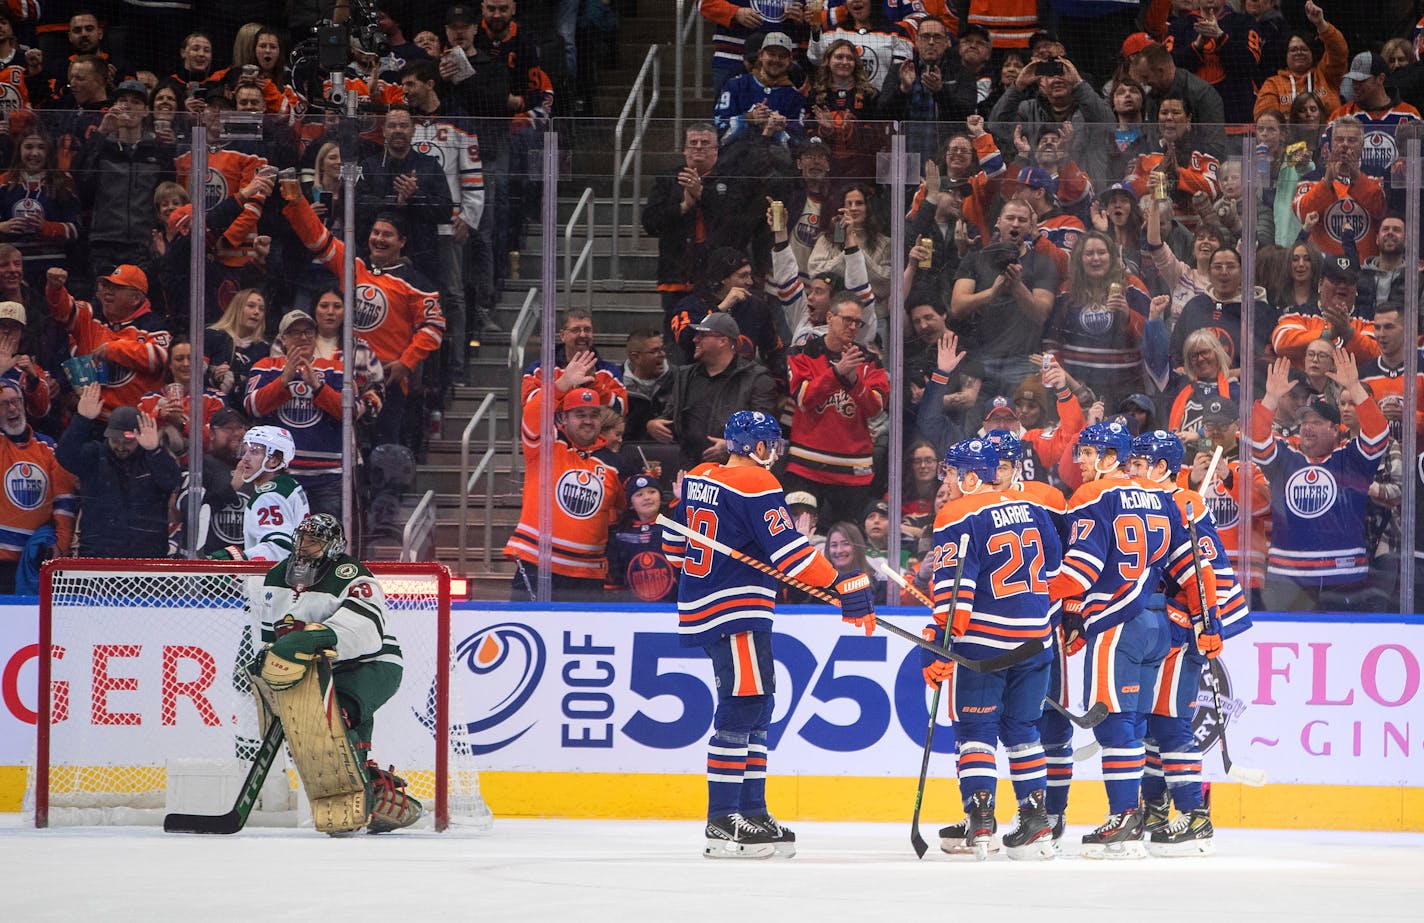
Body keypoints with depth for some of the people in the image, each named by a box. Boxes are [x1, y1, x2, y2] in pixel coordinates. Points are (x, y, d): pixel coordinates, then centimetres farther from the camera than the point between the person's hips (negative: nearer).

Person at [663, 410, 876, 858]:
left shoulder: (697, 479, 12)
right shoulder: (756, 485, -13)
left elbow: (675, 543, 22)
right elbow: (790, 551, -18)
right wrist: (844, 588, -15)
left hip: (701, 609, 9)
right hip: (736, 613, -9)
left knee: (755, 706, 15)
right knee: (741, 708, -9)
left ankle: (752, 811, 18)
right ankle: (722, 823, -12)